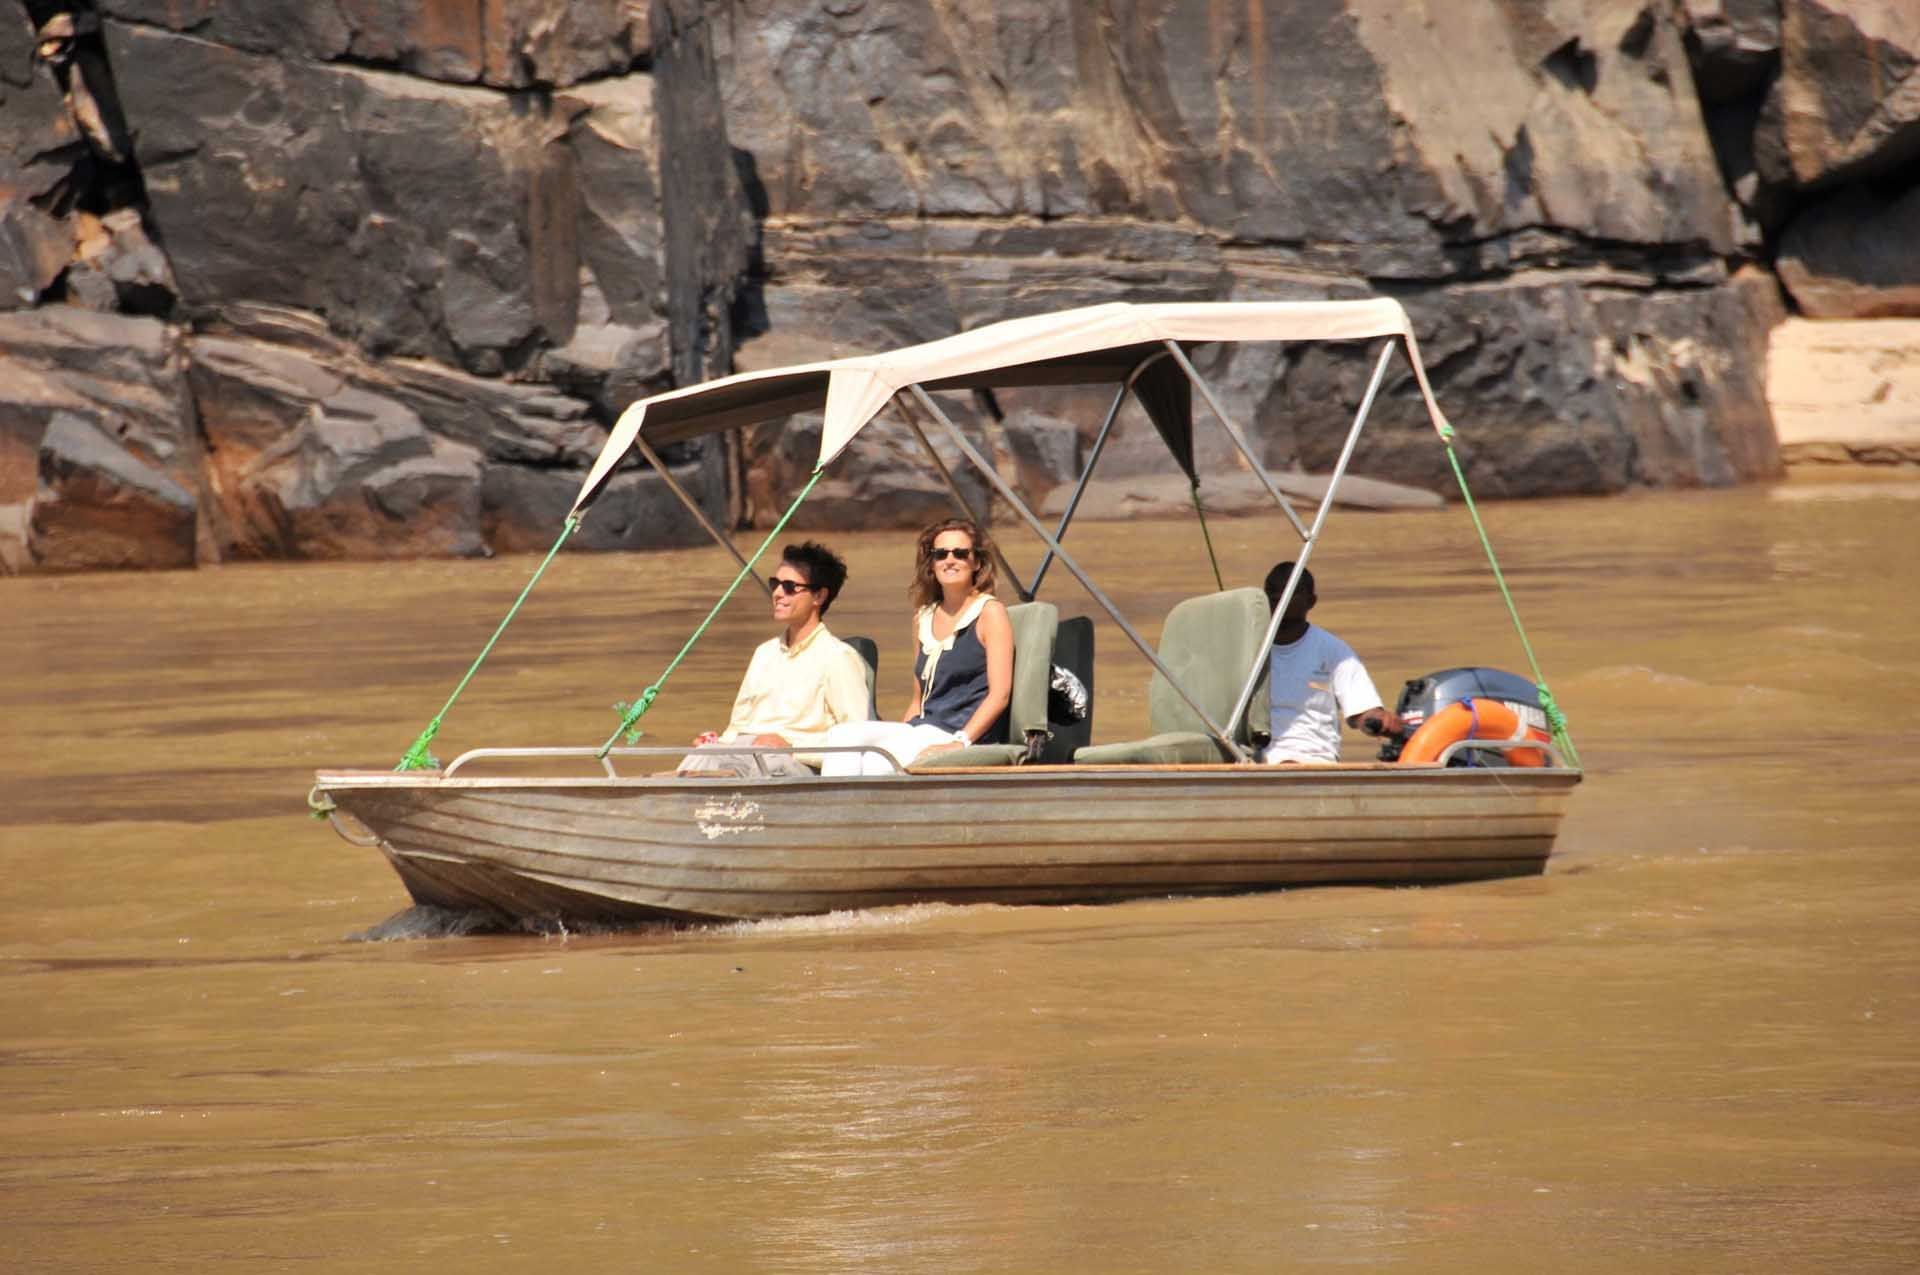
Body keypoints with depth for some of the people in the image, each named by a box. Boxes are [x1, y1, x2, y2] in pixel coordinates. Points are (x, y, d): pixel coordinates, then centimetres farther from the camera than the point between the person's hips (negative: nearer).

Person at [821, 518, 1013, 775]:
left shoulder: (989, 612, 0)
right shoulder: (925, 617, 21)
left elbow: (1000, 694, -8)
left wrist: (960, 742, -20)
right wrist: (901, 733, 7)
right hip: (923, 729, 7)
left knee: (878, 759, -31)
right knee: (841, 736, -19)